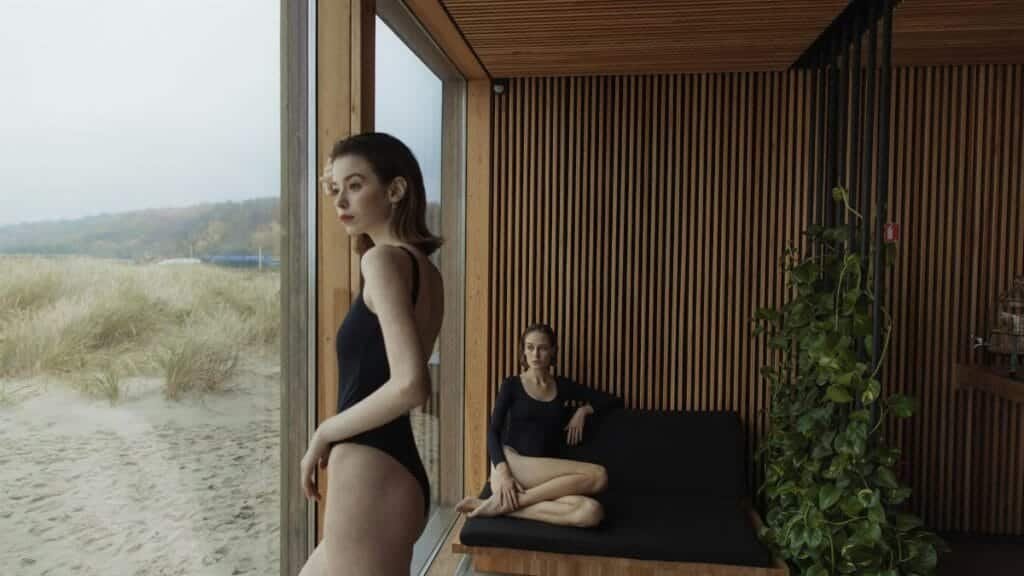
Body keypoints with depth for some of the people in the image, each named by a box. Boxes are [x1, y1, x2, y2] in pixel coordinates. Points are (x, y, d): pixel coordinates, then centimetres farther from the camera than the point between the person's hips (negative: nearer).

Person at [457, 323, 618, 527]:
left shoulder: (562, 385, 16)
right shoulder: (512, 384, 7)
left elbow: (610, 400, 22)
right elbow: (493, 432, -3)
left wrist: (583, 410, 3)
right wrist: (503, 473, -19)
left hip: (544, 478, 4)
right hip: (512, 463, -4)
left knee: (592, 513, -29)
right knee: (597, 475, -26)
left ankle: (505, 504, -26)